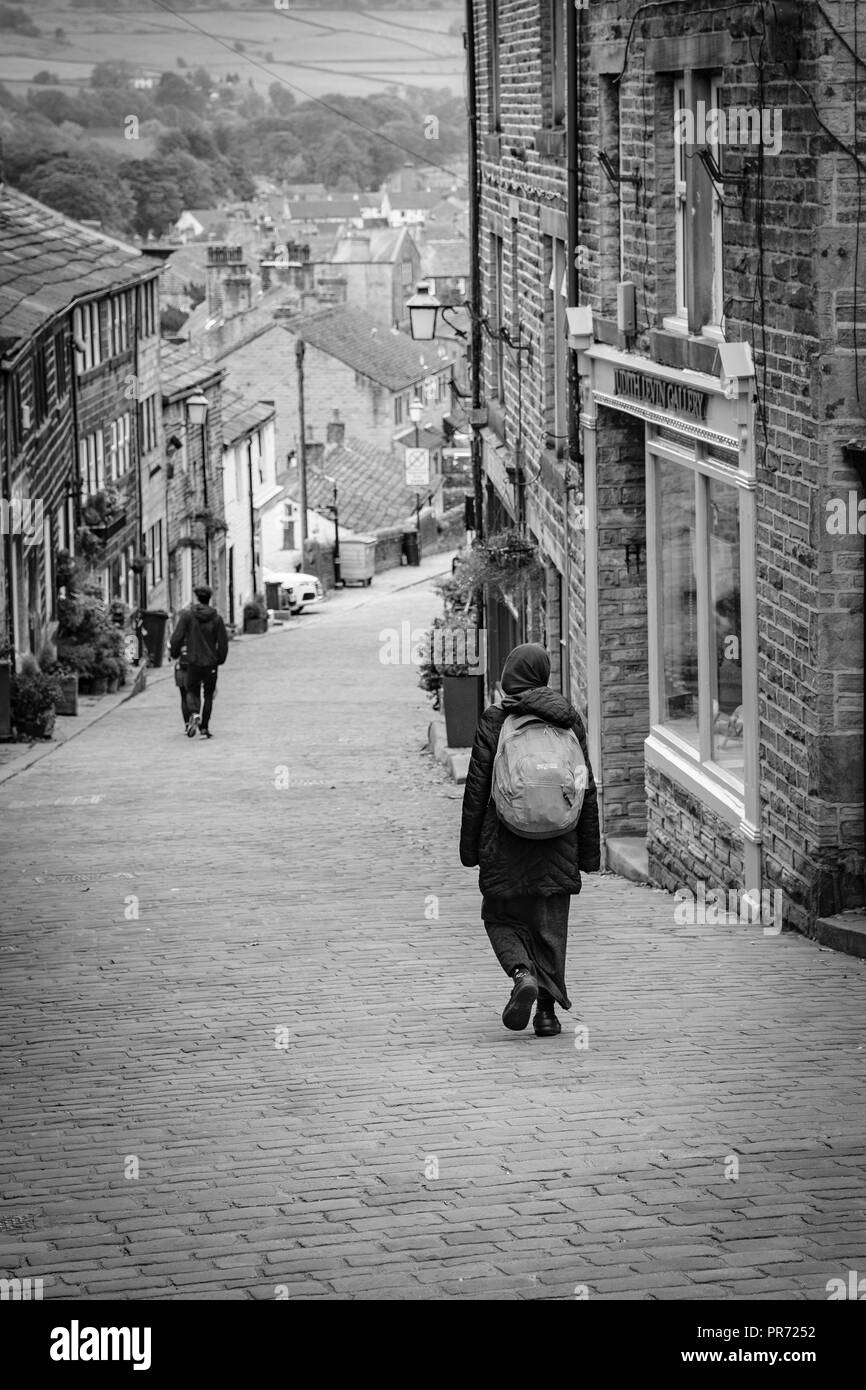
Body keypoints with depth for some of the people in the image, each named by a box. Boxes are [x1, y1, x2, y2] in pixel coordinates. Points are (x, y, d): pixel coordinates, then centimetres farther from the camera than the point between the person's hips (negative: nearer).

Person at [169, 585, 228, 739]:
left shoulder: (187, 615, -6)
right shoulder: (216, 619, -4)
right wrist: (220, 660, 16)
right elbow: (223, 643, -2)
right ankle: (204, 727, 10)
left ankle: (194, 714, -16)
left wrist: (174, 654, 11)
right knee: (209, 695, 13)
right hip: (211, 663, 1)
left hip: (193, 662, -1)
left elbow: (177, 638, -8)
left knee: (192, 691, 13)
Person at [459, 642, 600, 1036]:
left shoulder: (494, 721, -5)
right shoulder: (568, 720, 3)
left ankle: (522, 973, -14)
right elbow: (587, 790, 5)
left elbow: (477, 788, -4)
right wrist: (589, 853, 11)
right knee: (550, 923, 8)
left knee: (502, 918, 12)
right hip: (557, 842, 2)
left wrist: (470, 849, 4)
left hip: (506, 841, -2)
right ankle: (548, 1010, 5)